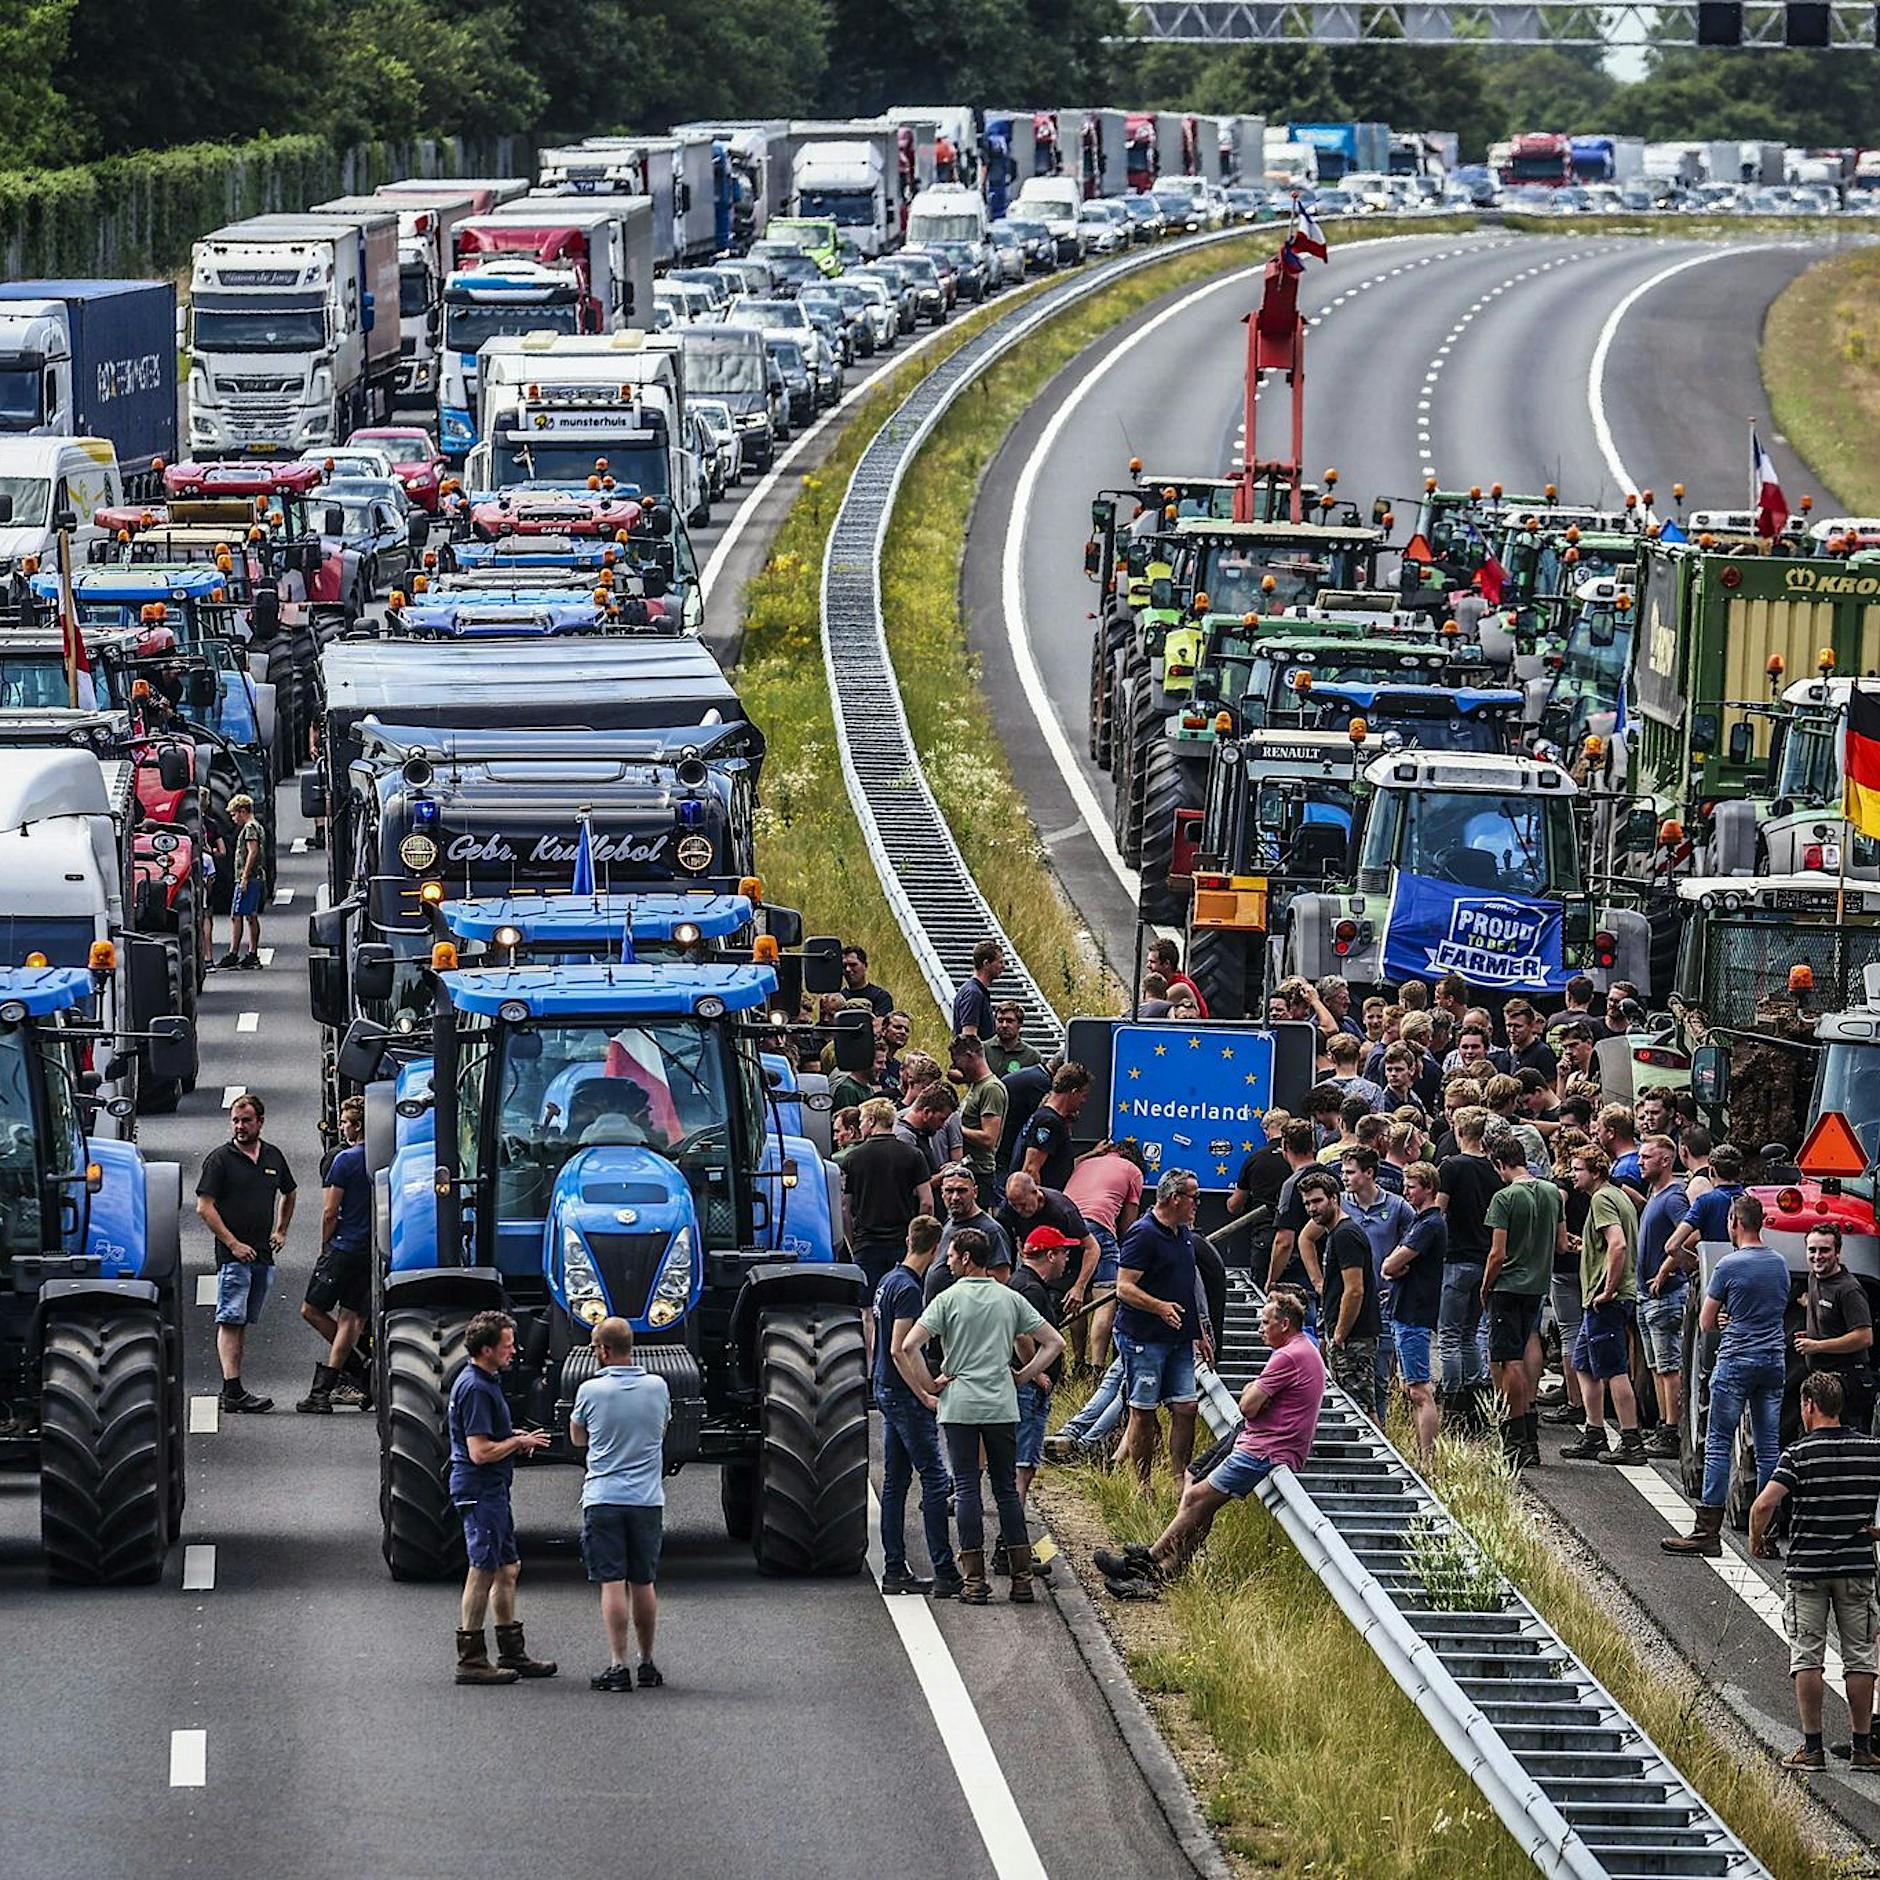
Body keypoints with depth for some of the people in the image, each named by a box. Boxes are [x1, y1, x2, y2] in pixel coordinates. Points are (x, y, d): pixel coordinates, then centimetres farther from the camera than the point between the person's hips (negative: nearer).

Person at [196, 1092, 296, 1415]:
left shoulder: (273, 1157, 12)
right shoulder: (220, 1158, -4)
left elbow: (288, 1194, 30)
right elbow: (204, 1208, -9)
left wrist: (281, 1231, 18)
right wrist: (233, 1244, -14)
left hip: (263, 1255, 6)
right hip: (233, 1254, -6)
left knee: (243, 1323, 9)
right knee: (230, 1321, -11)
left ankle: (232, 1389, 12)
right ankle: (233, 1391, -19)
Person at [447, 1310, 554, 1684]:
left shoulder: (485, 1382, 14)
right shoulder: (476, 1389, -20)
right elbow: (481, 1452, -24)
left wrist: (515, 1437, 13)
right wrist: (519, 1442, -11)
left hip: (492, 1490, 11)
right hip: (480, 1490, -11)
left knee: (508, 1568, 16)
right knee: (483, 1572, -6)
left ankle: (512, 1653, 24)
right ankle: (471, 1660, -2)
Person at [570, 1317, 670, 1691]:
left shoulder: (591, 1391, -9)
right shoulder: (658, 1387, 0)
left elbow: (577, 1438, 8)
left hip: (603, 1499, -3)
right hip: (648, 1499, 3)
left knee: (612, 1583, -5)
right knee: (644, 1583, 12)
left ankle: (618, 1666, -11)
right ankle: (647, 1664, 18)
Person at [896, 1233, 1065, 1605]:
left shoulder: (947, 1299, -2)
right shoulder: (1011, 1299, 7)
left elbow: (906, 1348, -12)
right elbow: (1054, 1343, 8)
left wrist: (927, 1390, -2)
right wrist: (1023, 1377, 10)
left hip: (959, 1407, -3)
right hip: (1002, 1406, 3)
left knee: (966, 1490, 1)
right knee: (1007, 1490, 9)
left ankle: (974, 1580, -2)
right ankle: (1021, 1577, 6)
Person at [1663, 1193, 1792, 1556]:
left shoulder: (1729, 1266, -10)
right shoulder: (1780, 1264, 8)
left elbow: (1706, 1324, -4)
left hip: (1736, 1362, -6)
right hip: (1774, 1361, 6)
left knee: (1719, 1445, -2)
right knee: (1769, 1448, 7)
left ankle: (1708, 1530, -5)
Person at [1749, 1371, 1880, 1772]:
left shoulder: (1800, 1453, -10)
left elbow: (1764, 1504, -18)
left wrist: (1756, 1539, 1)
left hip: (1807, 1566, -3)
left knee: (1807, 1658, 3)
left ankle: (1812, 1747, 1)